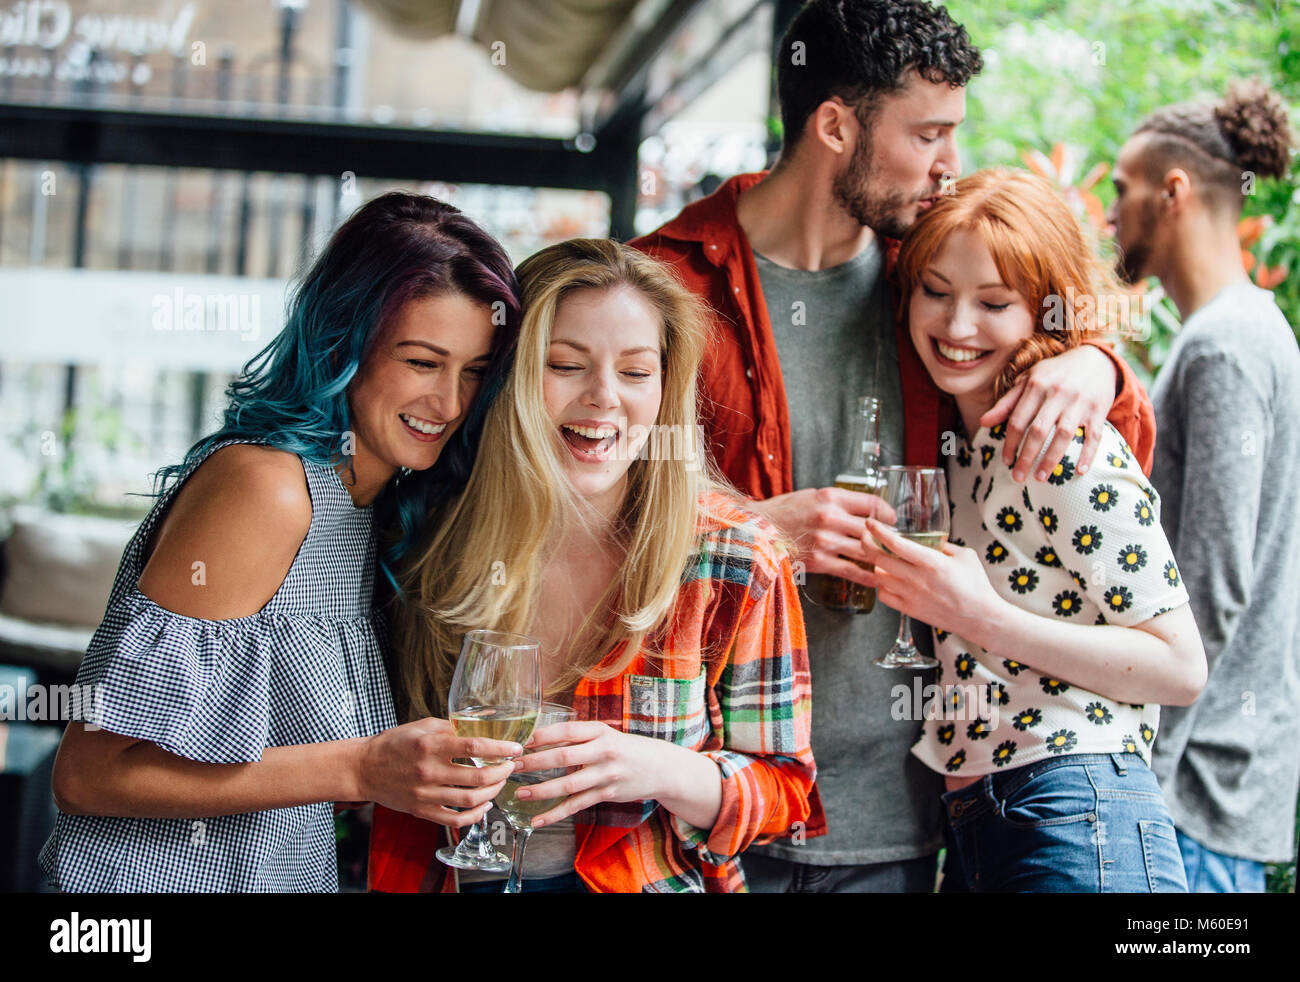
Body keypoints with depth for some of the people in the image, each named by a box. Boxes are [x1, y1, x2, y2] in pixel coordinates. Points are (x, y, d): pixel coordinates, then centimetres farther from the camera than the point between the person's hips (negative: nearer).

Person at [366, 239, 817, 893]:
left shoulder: (737, 562, -10)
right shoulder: (442, 543, -4)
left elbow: (783, 789, -4)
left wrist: (661, 771, -21)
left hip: (657, 880, -1)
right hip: (470, 878, 2)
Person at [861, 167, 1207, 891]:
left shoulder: (1067, 446, -11)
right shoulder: (961, 445, 12)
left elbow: (1181, 668, -13)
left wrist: (984, 619, -18)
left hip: (1080, 828, -7)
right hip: (968, 827, 8)